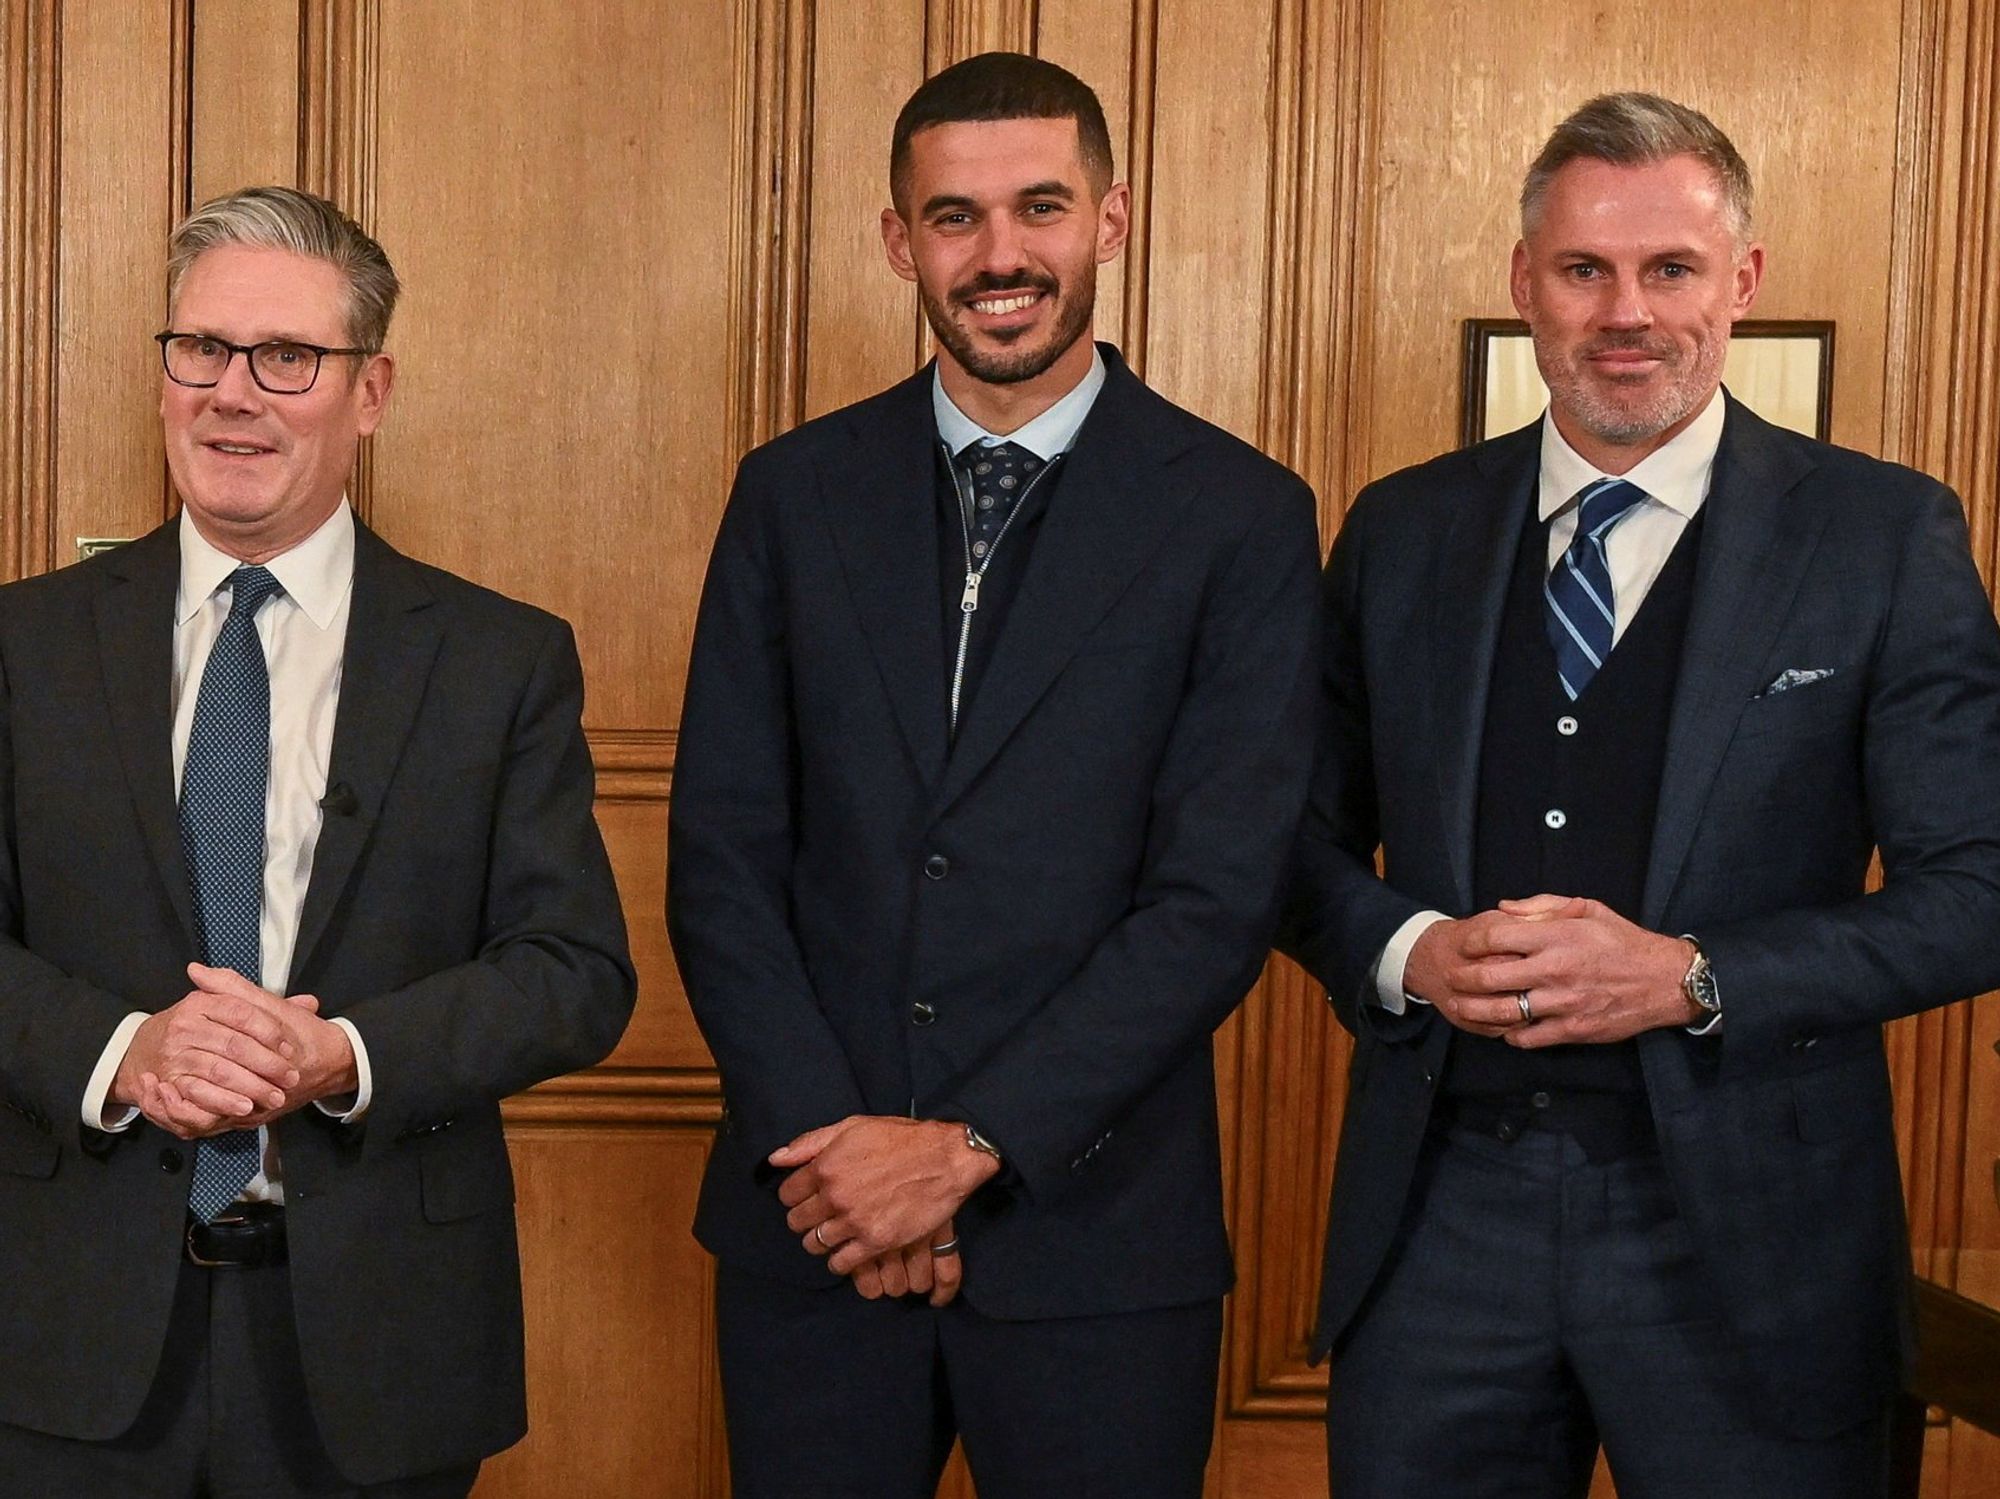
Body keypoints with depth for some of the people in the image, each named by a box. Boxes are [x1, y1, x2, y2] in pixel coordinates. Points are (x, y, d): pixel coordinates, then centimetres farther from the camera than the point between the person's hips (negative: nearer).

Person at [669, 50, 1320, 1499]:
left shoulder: (1242, 518, -4)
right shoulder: (796, 493, 4)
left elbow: (1221, 897, -9)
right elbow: (723, 852, 2)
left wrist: (970, 1147, -13)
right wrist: (821, 1142, -8)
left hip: (1093, 1234, -2)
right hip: (811, 1218, 2)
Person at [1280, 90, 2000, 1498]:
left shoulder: (1887, 535, -2)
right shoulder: (1403, 531, 6)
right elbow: (1308, 837, 12)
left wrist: (1689, 977, -16)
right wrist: (1410, 952, -9)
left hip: (1742, 1225, -2)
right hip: (1440, 1210, 2)